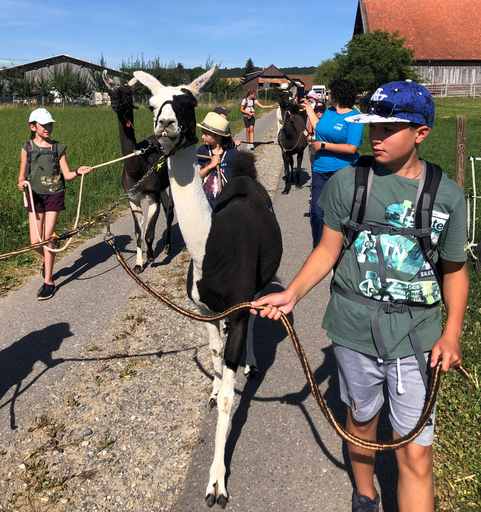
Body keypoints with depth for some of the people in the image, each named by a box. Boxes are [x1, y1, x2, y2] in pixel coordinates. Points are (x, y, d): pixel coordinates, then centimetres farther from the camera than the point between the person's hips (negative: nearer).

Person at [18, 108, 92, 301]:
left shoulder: (58, 148, 3)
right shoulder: (27, 148, 4)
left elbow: (67, 175, -2)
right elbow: (22, 175, 8)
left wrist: (78, 172, -23)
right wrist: (21, 184, -14)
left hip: (54, 195, -1)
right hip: (35, 196, 1)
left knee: (47, 238, -5)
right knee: (35, 241, -2)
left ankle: (48, 282, 4)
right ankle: (47, 259, 35)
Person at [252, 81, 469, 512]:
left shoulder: (447, 194, -3)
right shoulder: (347, 182, -4)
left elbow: (454, 268, 5)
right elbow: (328, 250, 2)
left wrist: (452, 333, -6)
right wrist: (292, 294, -10)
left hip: (417, 335, 0)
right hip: (356, 328, 1)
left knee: (416, 452, 1)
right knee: (361, 419, 22)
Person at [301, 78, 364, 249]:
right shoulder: (329, 111, 9)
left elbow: (352, 148, -20)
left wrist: (323, 145, -18)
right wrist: (308, 107, 27)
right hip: (321, 170, 6)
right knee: (317, 211, 5)